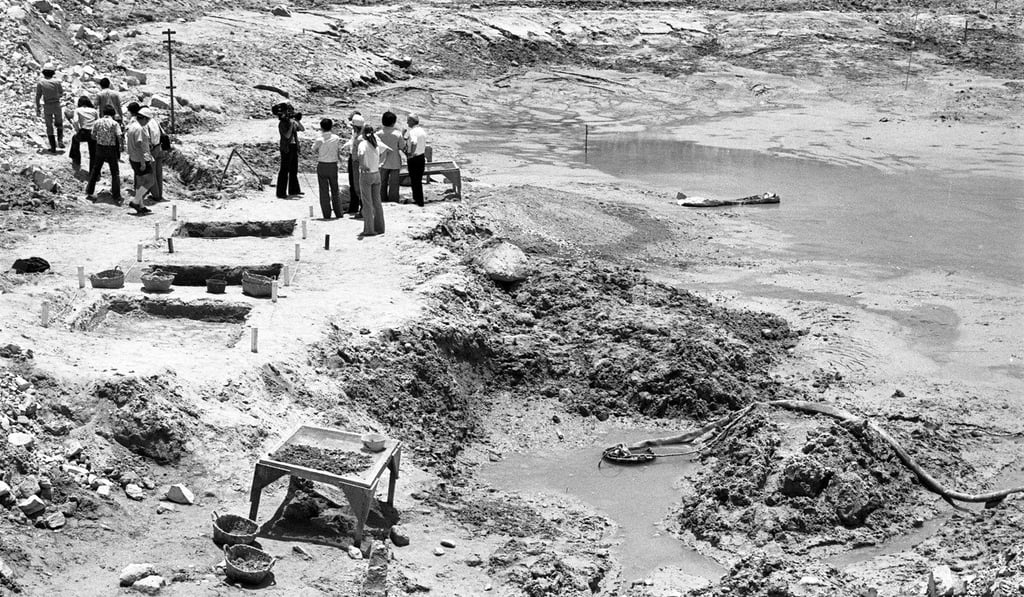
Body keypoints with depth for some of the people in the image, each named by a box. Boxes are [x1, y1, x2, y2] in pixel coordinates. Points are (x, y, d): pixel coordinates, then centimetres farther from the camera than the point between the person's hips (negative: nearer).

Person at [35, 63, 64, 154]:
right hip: (57, 105, 0)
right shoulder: (56, 82, -10)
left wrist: (37, 110, 0)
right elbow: (61, 93, 7)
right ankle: (60, 140, 2)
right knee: (59, 124, 23)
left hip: (47, 107, 0)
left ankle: (53, 147, 10)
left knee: (49, 127, 12)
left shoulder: (40, 82, -10)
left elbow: (38, 97, -8)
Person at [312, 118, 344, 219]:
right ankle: (338, 213, 17)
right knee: (335, 190, 14)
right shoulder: (337, 138, -4)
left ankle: (327, 215, 5)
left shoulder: (319, 140, -12)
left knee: (324, 191, 5)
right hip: (333, 165, 3)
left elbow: (314, 150, 3)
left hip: (322, 165, -3)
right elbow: (339, 152, 3)